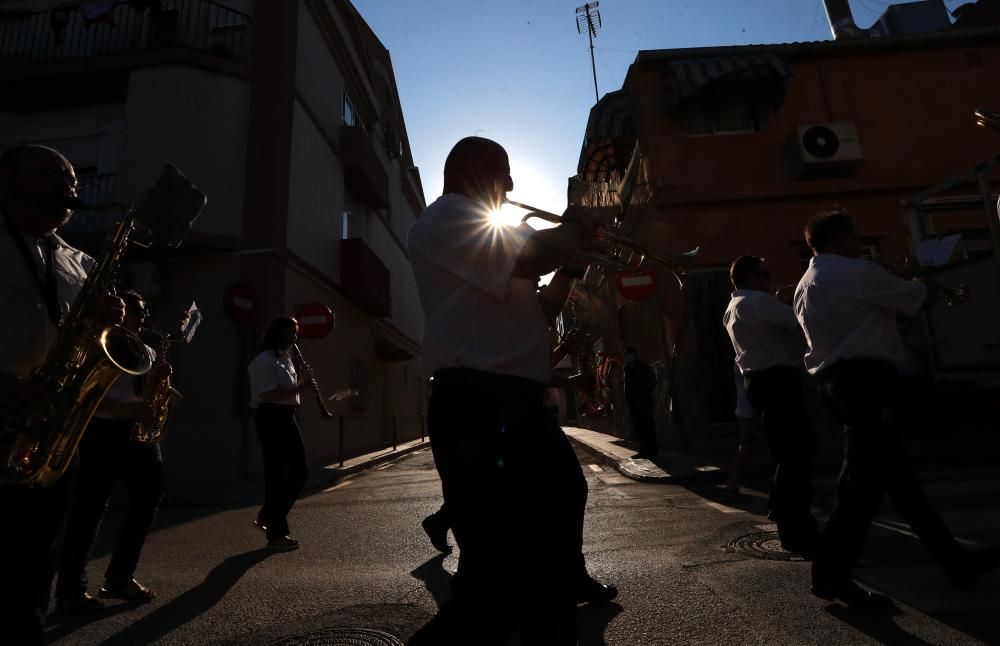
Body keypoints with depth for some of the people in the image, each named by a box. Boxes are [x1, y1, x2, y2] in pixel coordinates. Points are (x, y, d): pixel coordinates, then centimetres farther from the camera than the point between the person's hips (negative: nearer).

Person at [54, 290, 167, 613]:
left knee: (149, 497, 3)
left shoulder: (146, 351, 18)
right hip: (102, 431, -6)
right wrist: (123, 408, -23)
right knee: (90, 506, -4)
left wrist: (161, 379, -6)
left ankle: (120, 576, 16)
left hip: (138, 431, 6)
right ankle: (71, 588, 7)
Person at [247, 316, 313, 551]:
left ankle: (267, 517, 24)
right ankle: (276, 534, 8)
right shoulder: (264, 360, -12)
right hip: (270, 418, -9)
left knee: (300, 471, 9)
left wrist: (300, 388, 4)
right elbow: (266, 395, -21)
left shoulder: (286, 358, 18)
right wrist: (298, 389, -22)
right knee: (276, 474, -3)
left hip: (287, 417, 9)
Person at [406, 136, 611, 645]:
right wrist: (577, 228, 1)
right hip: (479, 405, -11)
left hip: (514, 403, 11)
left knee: (563, 495, 26)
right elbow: (529, 257, -19)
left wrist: (572, 262, 18)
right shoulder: (444, 217, -4)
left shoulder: (482, 233, 28)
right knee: (502, 582, -17)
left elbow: (537, 311, 28)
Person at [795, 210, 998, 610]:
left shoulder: (807, 287, 19)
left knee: (899, 476, 15)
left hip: (839, 382, 10)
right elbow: (920, 298, 1)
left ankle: (955, 560, 28)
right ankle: (831, 575, -3)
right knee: (864, 481, -7)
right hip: (864, 380, -10)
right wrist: (932, 287, 24)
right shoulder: (856, 273, -8)